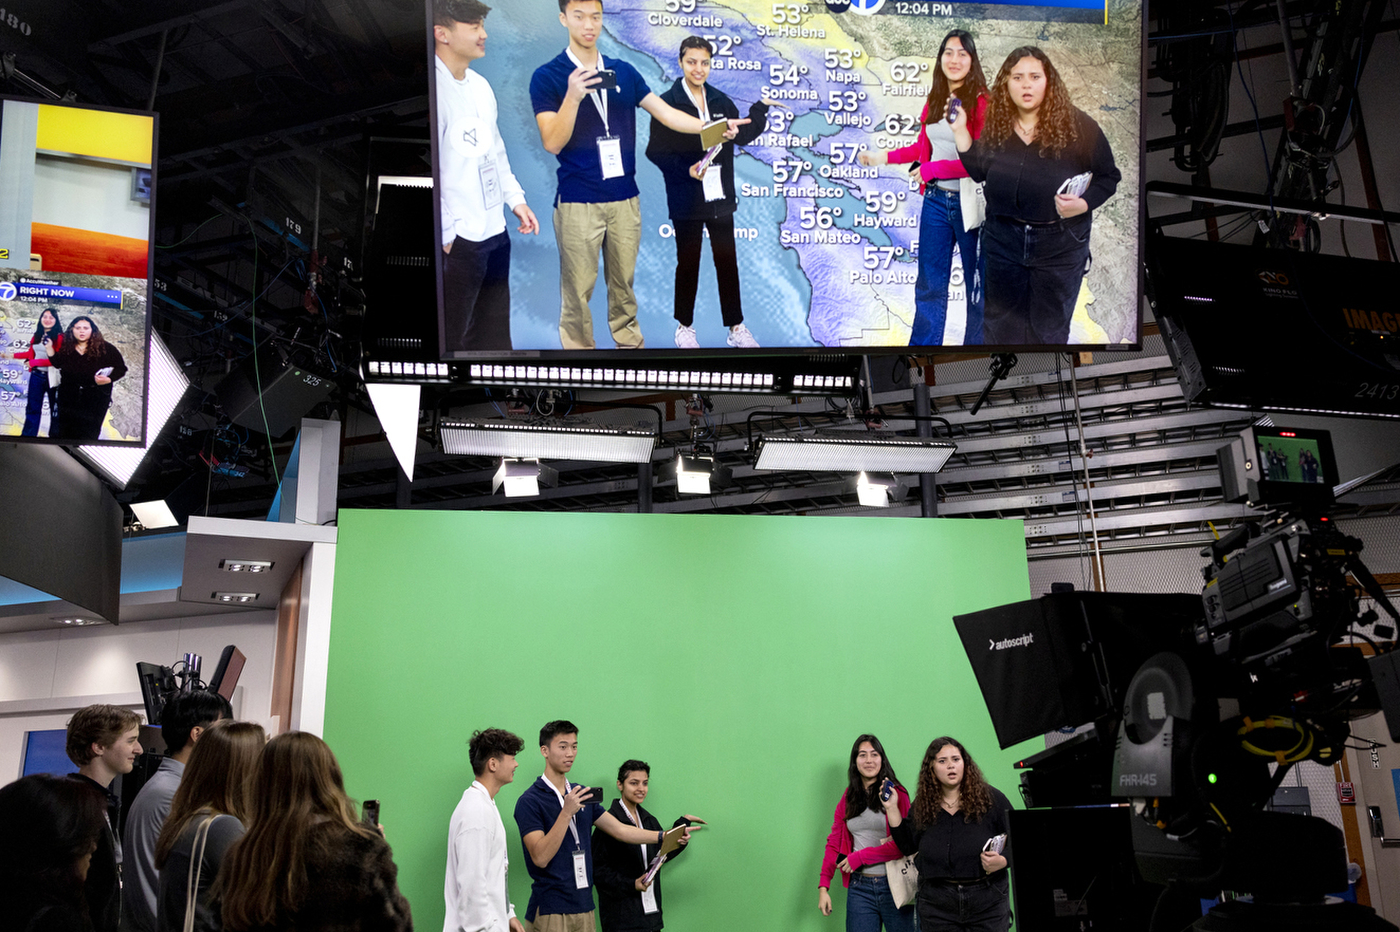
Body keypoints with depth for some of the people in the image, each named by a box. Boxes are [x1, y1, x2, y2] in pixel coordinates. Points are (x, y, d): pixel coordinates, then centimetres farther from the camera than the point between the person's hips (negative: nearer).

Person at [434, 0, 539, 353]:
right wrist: (446, 235, -18)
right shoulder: (436, 89, -16)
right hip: (457, 241, -8)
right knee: (449, 340, 5)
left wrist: (515, 198, 14)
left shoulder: (481, 86, 11)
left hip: (495, 232, 8)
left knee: (494, 336, 18)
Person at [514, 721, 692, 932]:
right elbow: (540, 857, -20)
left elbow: (619, 830, 13)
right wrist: (566, 812, -26)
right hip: (550, 911, -6)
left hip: (584, 906, 7)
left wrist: (666, 835, 4)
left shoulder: (581, 794, 13)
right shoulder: (529, 801, -10)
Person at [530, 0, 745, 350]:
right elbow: (553, 143, -13)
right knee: (577, 291, 2)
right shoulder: (547, 77, -4)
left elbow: (666, 113, 6)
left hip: (625, 199, 4)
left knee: (623, 285, 13)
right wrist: (573, 97, -27)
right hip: (577, 202, -4)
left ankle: (630, 343, 25)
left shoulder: (623, 71, 8)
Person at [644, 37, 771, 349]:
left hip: (720, 196, 4)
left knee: (727, 261, 8)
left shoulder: (720, 101, 6)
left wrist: (762, 108, 1)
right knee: (688, 264, 9)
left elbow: (742, 136, 7)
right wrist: (686, 170, -22)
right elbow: (656, 151, -11)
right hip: (686, 199, -4)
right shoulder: (668, 103, -8)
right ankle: (684, 326, 25)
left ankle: (735, 327, 18)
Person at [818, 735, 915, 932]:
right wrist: (823, 886, 1)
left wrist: (860, 857, -12)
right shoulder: (848, 798, 10)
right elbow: (834, 842, 10)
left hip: (893, 884, -3)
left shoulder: (896, 794, -3)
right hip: (859, 887, 3)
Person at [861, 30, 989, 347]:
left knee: (977, 283, 8)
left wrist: (932, 169, -16)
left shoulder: (981, 102, -12)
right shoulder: (934, 100, 8)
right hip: (935, 200, 6)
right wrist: (884, 157, 15)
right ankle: (922, 345, 21)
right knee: (929, 284, 12)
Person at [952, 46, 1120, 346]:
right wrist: (960, 130, 0)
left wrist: (1084, 203, -21)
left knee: (1049, 327, 13)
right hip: (1002, 240, 3)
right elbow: (978, 171, 10)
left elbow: (1109, 176, -4)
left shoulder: (1077, 125, -11)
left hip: (1059, 244, -3)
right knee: (1001, 321, 16)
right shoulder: (996, 124, 0)